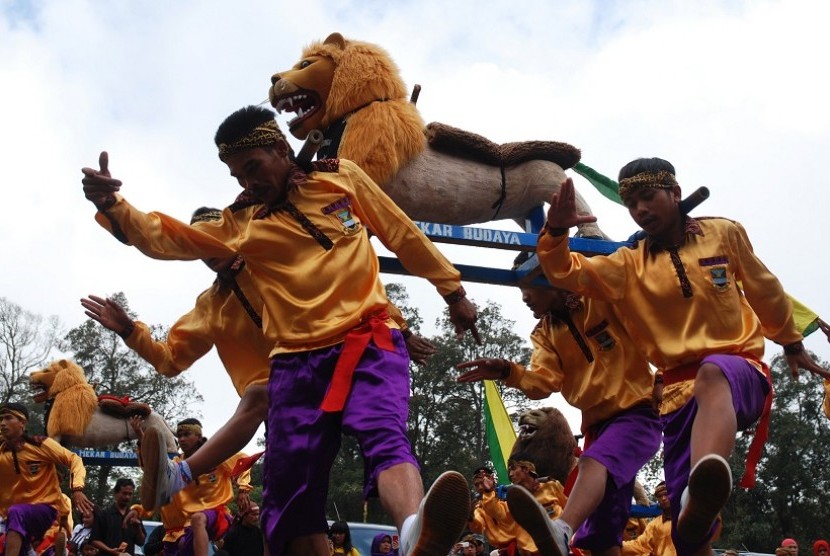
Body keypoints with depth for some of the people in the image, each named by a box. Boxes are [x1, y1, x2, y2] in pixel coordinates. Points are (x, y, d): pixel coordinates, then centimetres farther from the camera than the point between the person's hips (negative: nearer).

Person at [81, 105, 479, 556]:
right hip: (298, 361, 3)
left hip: (368, 342, -3)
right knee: (290, 497, 0)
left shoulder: (342, 178, 11)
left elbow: (403, 234, 16)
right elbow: (165, 238, 6)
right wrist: (111, 205, -12)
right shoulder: (240, 223, 13)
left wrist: (452, 292, 19)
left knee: (385, 436, -31)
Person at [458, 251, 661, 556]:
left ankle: (562, 531, -62)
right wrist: (509, 372, -24)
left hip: (637, 412, -7)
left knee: (593, 462, -38)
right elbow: (544, 382, -6)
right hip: (597, 424, 7)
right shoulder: (544, 333, 11)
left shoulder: (604, 298, -2)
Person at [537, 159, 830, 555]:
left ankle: (708, 482, -69)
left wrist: (792, 344, 31)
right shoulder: (629, 264, 8)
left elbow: (764, 291, 20)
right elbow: (568, 273, -6)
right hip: (678, 389, 3)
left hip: (740, 367, -3)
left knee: (712, 374, -41)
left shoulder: (724, 234, 8)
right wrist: (556, 232, -26)